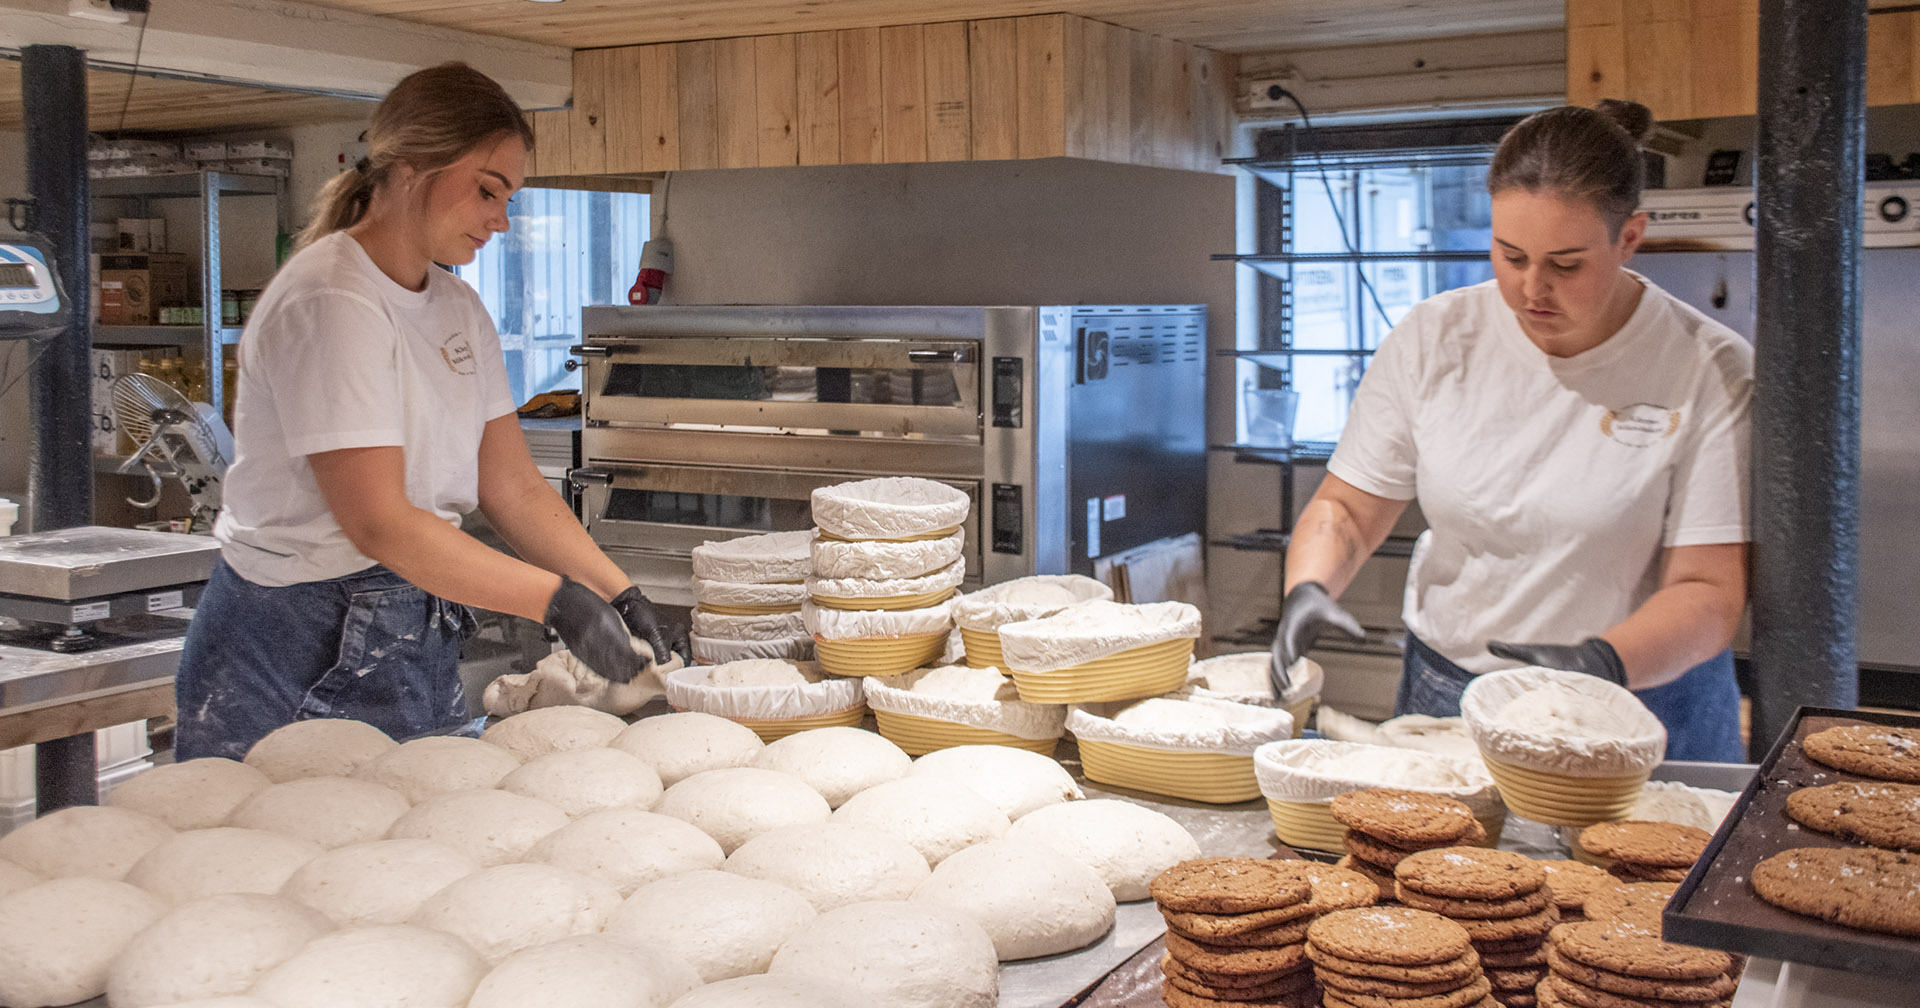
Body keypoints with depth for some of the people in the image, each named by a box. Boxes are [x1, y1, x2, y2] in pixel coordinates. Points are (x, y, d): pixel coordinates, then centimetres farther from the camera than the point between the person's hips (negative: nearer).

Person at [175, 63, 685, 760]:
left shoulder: (460, 309, 11)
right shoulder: (330, 302, -17)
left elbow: (513, 489, 7)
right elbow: (379, 523, -23)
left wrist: (620, 596, -5)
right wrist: (558, 599, -23)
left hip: (419, 642, 8)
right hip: (303, 650, -8)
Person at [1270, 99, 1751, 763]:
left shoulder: (1711, 374, -10)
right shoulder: (1432, 339, -1)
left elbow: (1709, 594, -12)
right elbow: (1346, 507, 4)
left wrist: (1604, 662, -30)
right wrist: (1308, 588, -17)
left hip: (1636, 721, -2)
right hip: (1446, 703, 2)